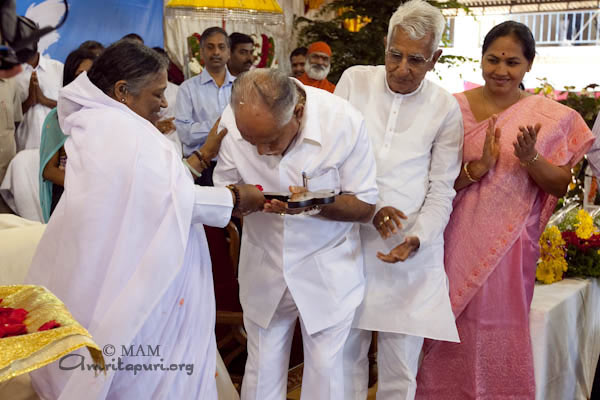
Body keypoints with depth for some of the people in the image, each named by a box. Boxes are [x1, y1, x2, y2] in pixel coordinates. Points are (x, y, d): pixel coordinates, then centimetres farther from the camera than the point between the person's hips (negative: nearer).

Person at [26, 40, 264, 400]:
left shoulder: (96, 124, 14)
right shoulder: (125, 128, -17)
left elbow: (152, 187, 13)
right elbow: (174, 199, -23)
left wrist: (203, 155, 13)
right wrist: (236, 197, -11)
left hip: (99, 275, 10)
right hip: (126, 285, -10)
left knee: (102, 371, 17)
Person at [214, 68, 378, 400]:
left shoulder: (344, 122, -21)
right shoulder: (233, 121, -16)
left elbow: (365, 206, -12)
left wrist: (314, 204, -31)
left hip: (326, 269, -1)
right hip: (263, 266, 2)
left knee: (324, 369, 9)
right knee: (261, 371, 12)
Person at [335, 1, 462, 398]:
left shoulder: (446, 108, -1)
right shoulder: (354, 81, 0)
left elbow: (441, 190, 1)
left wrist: (417, 238, -15)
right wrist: (368, 207, -11)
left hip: (412, 249, 0)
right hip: (350, 240, 1)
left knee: (400, 367, 7)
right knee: (346, 349, 9)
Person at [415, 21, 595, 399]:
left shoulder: (550, 116, -1)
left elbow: (560, 186, 1)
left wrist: (530, 159, -17)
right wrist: (480, 166, -19)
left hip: (510, 246, 0)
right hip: (457, 243, 1)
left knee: (500, 332, 8)